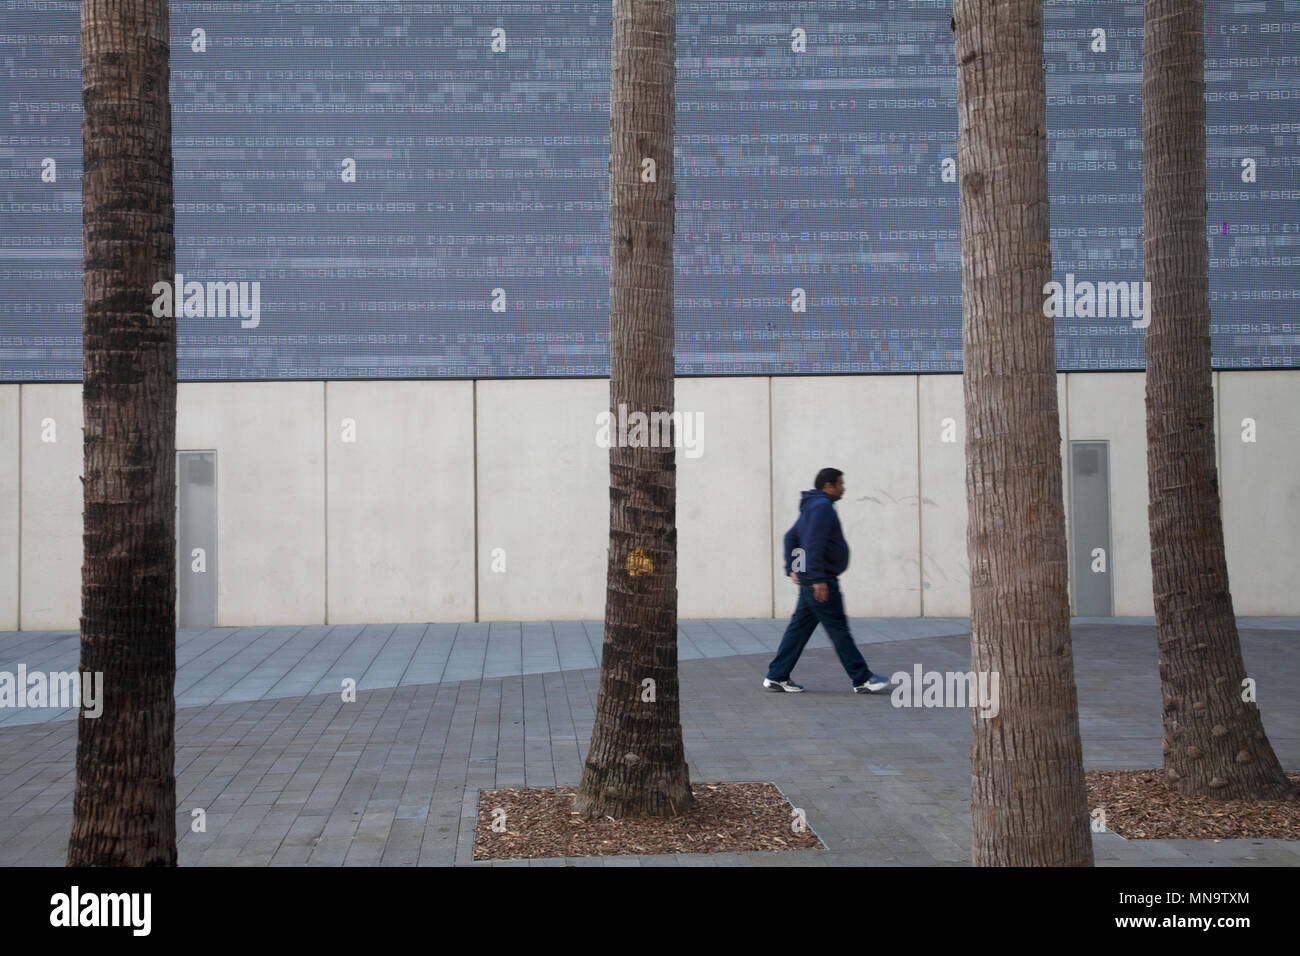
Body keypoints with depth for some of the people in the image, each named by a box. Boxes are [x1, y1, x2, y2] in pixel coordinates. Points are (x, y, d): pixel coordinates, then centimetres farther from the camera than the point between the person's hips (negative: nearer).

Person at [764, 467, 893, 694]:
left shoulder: (813, 506, 19)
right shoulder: (821, 506, -14)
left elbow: (791, 537, 26)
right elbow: (814, 545, -23)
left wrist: (792, 568, 22)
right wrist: (818, 579, -25)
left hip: (812, 581, 10)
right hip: (820, 580, -10)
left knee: (800, 627, 10)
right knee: (838, 629, -5)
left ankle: (776, 677, 12)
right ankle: (862, 680, 1)